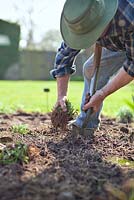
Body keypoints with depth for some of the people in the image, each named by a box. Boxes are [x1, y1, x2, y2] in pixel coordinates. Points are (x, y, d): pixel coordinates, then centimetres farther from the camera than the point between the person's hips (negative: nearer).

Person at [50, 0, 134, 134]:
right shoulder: (81, 19, -26)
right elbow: (65, 54, -17)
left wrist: (102, 94, -33)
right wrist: (61, 95, -23)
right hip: (118, 44, 5)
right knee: (91, 68, 0)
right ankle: (85, 124, 9)